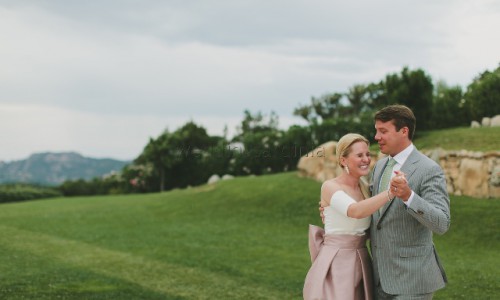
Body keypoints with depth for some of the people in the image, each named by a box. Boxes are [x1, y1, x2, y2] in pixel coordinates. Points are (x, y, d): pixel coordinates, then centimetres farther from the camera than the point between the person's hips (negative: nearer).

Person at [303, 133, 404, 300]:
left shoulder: (365, 188, 9)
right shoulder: (330, 187, -12)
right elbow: (356, 211, -31)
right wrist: (391, 192, -41)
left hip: (360, 264, 7)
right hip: (335, 264, -7)